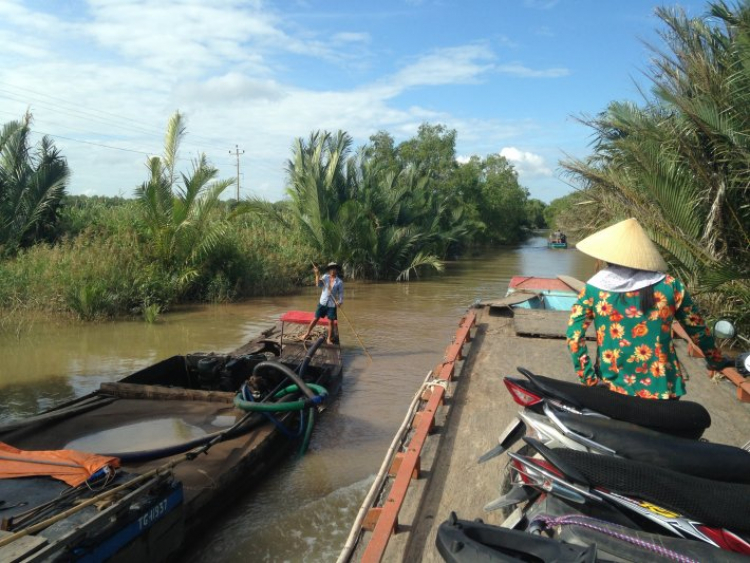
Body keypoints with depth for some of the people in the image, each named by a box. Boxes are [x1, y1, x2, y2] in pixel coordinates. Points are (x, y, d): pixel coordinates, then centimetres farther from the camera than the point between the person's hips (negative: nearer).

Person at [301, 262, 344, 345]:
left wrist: (340, 302, -20)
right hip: (322, 302, 2)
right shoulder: (325, 277, 0)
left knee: (331, 321, 2)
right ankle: (307, 334, 23)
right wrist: (317, 275, -19)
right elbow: (318, 284, -9)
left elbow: (341, 293, -4)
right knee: (316, 318, 9)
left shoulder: (339, 282, -5)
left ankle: (329, 339, 16)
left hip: (332, 304, -1)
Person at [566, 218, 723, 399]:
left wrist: (588, 379, -8)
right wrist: (716, 362, 22)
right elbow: (698, 330, 6)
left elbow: (574, 334, -12)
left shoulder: (594, 289, -6)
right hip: (661, 389, 1)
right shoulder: (670, 286, -4)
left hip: (613, 388, 0)